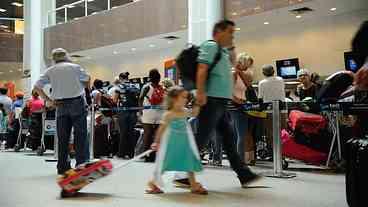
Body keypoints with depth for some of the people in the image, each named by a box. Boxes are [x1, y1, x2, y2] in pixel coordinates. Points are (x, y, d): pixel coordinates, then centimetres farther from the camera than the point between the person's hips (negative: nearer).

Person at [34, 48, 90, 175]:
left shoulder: (50, 71, 6)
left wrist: (48, 100, 4)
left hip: (60, 105, 3)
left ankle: (62, 166, 10)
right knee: (80, 134, -1)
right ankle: (82, 163, -5)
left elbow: (37, 87, 4)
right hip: (77, 102, -3)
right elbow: (87, 80, 8)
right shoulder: (75, 67, -1)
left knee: (62, 137, 7)